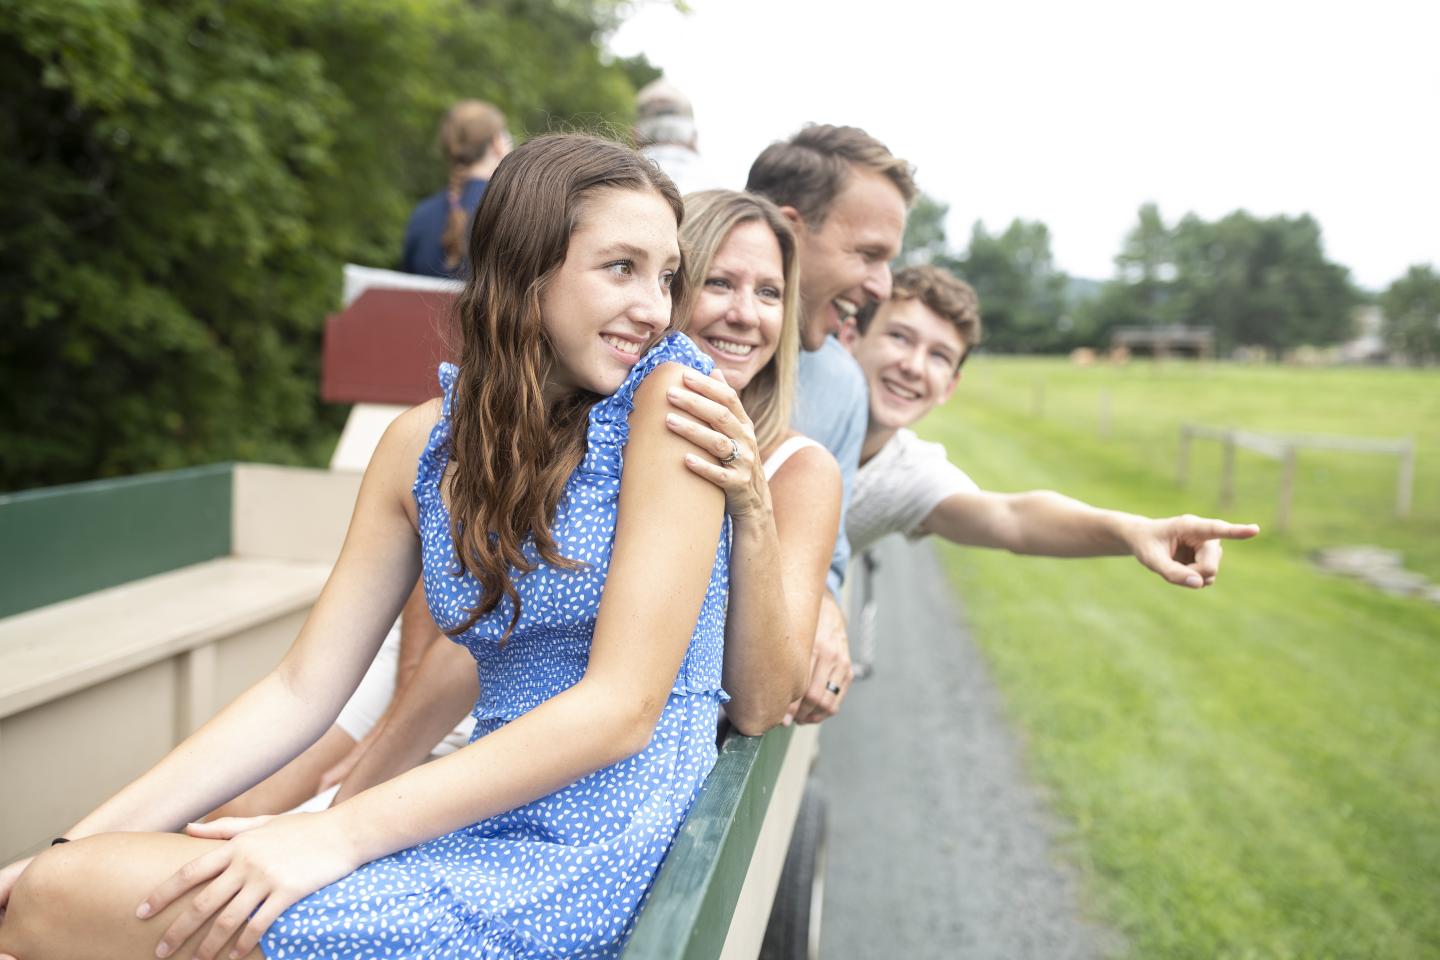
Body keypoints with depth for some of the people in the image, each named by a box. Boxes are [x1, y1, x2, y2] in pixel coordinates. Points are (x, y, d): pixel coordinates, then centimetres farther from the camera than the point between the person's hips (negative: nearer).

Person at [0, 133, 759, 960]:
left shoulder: (670, 395, -11)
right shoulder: (424, 442, 4)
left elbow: (625, 705, -16)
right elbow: (303, 690, 5)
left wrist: (343, 835, -18)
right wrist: (80, 847, -3)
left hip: (587, 861, -5)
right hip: (486, 829, 5)